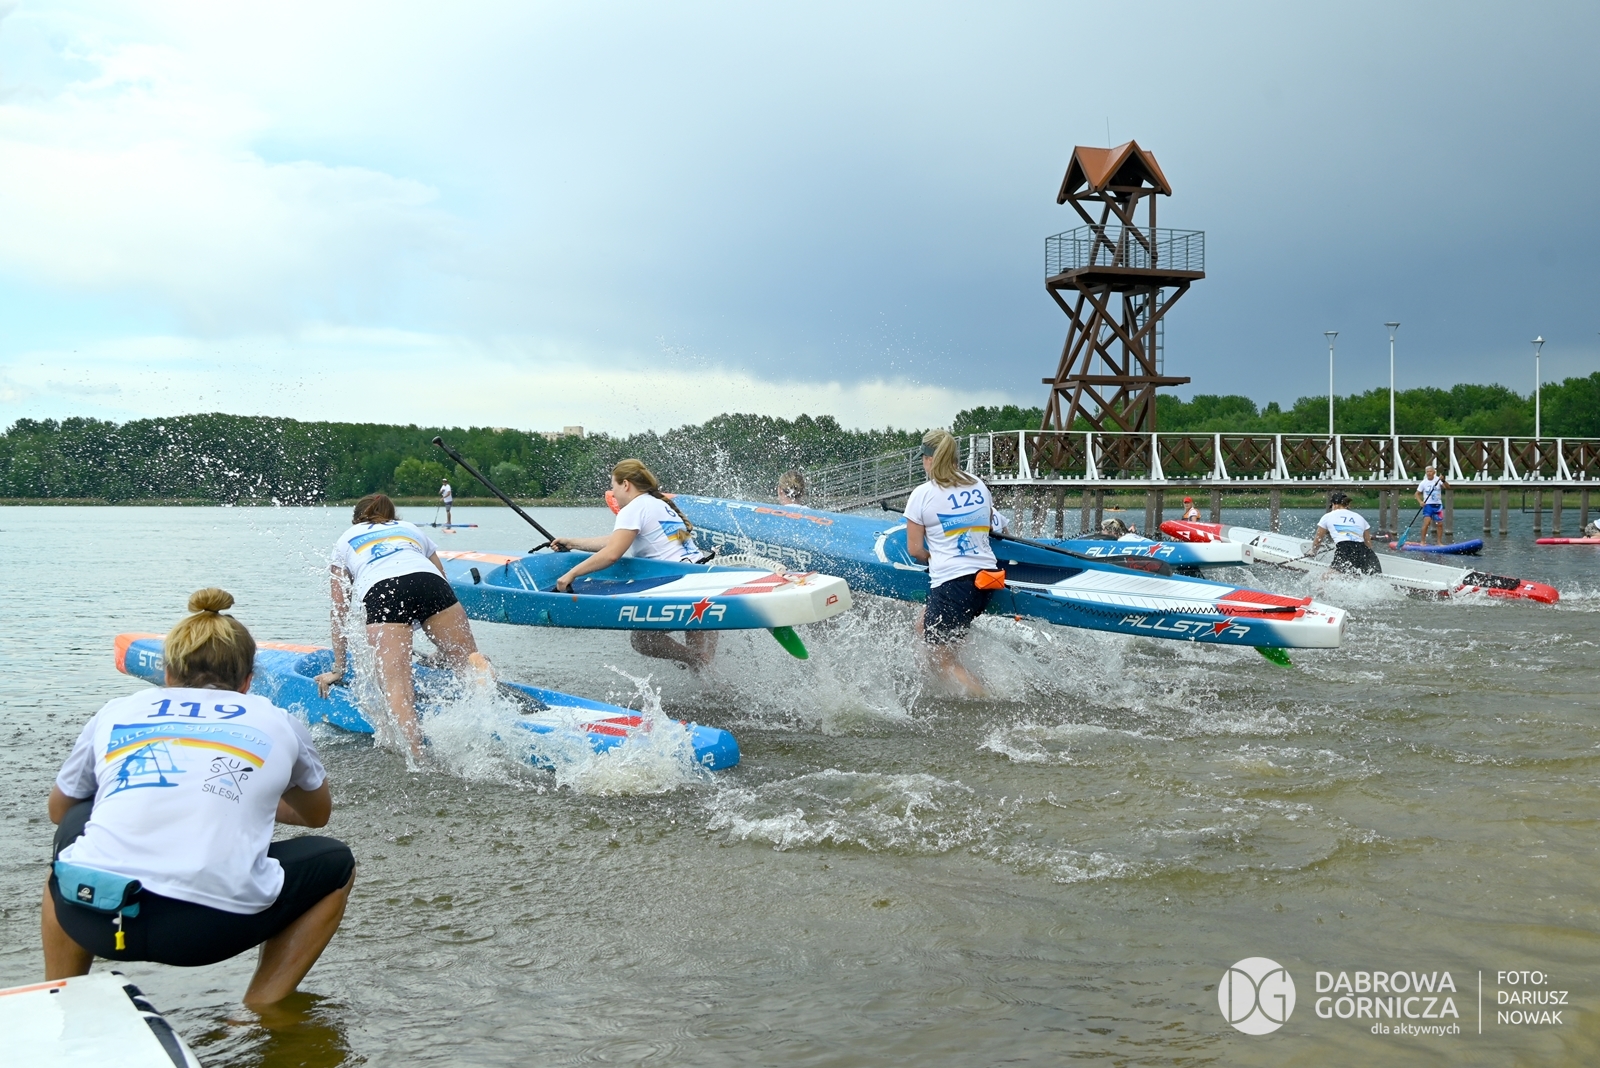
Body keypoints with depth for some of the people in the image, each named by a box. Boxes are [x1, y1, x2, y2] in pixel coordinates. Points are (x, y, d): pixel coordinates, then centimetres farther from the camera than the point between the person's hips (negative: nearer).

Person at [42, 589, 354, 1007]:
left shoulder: (114, 713, 20)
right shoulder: (275, 722, 18)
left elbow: (58, 810, 39)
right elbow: (317, 814, 38)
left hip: (91, 913, 3)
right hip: (210, 928, -3)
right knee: (335, 864, 26)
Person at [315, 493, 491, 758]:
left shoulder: (345, 541, 37)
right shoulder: (412, 530, 41)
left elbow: (339, 612, 32)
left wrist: (338, 669, 37)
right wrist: (448, 646, 51)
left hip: (380, 592, -2)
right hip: (428, 581, 2)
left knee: (396, 686, -9)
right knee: (467, 657, 9)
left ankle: (417, 757, -32)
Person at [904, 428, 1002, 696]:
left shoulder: (922, 494, -8)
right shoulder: (979, 485, 9)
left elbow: (914, 549, -4)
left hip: (952, 584, -7)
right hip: (987, 577, 7)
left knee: (942, 659, 6)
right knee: (924, 627, 23)